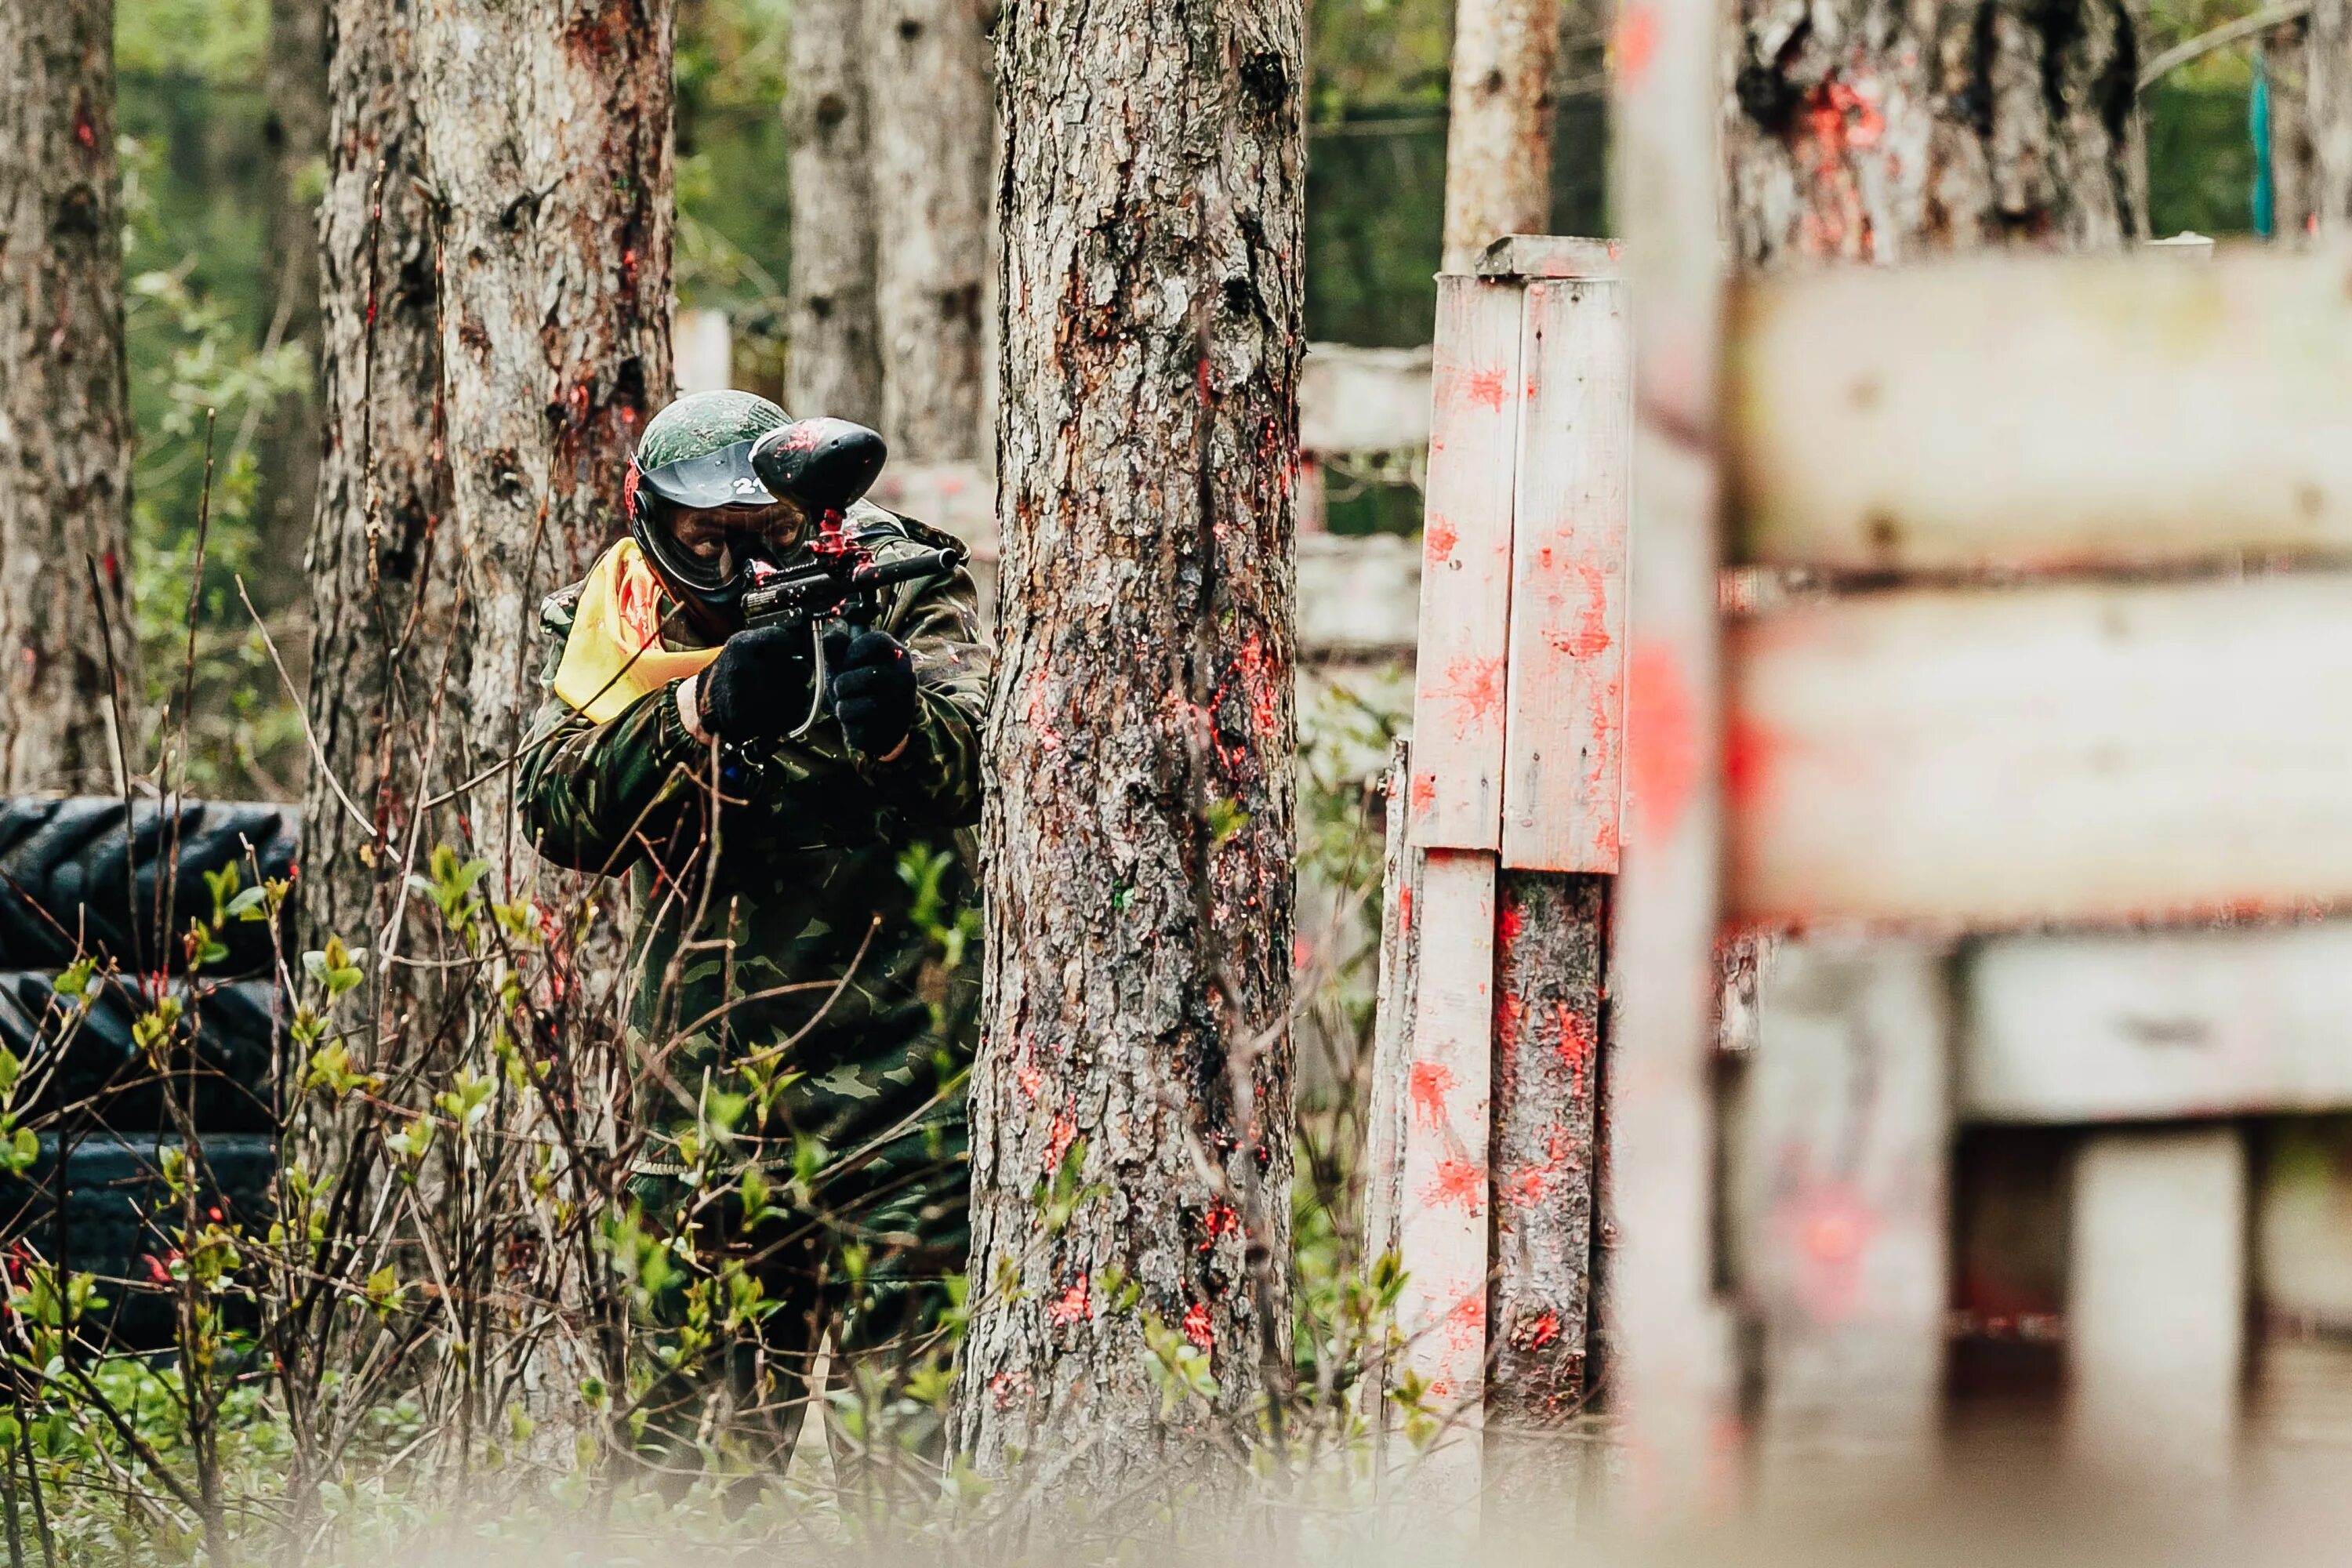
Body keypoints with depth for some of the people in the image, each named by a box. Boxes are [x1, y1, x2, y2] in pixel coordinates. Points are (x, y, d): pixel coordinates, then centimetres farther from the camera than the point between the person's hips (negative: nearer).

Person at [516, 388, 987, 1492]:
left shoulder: (897, 593, -2)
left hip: (896, 1102, -4)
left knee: (908, 1438, -11)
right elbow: (562, 814, -12)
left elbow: (978, 767, -19)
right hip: (706, 1101, 4)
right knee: (698, 1445, 11)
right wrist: (699, 711, -28)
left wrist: (895, 720, -41)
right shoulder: (611, 625, 5)